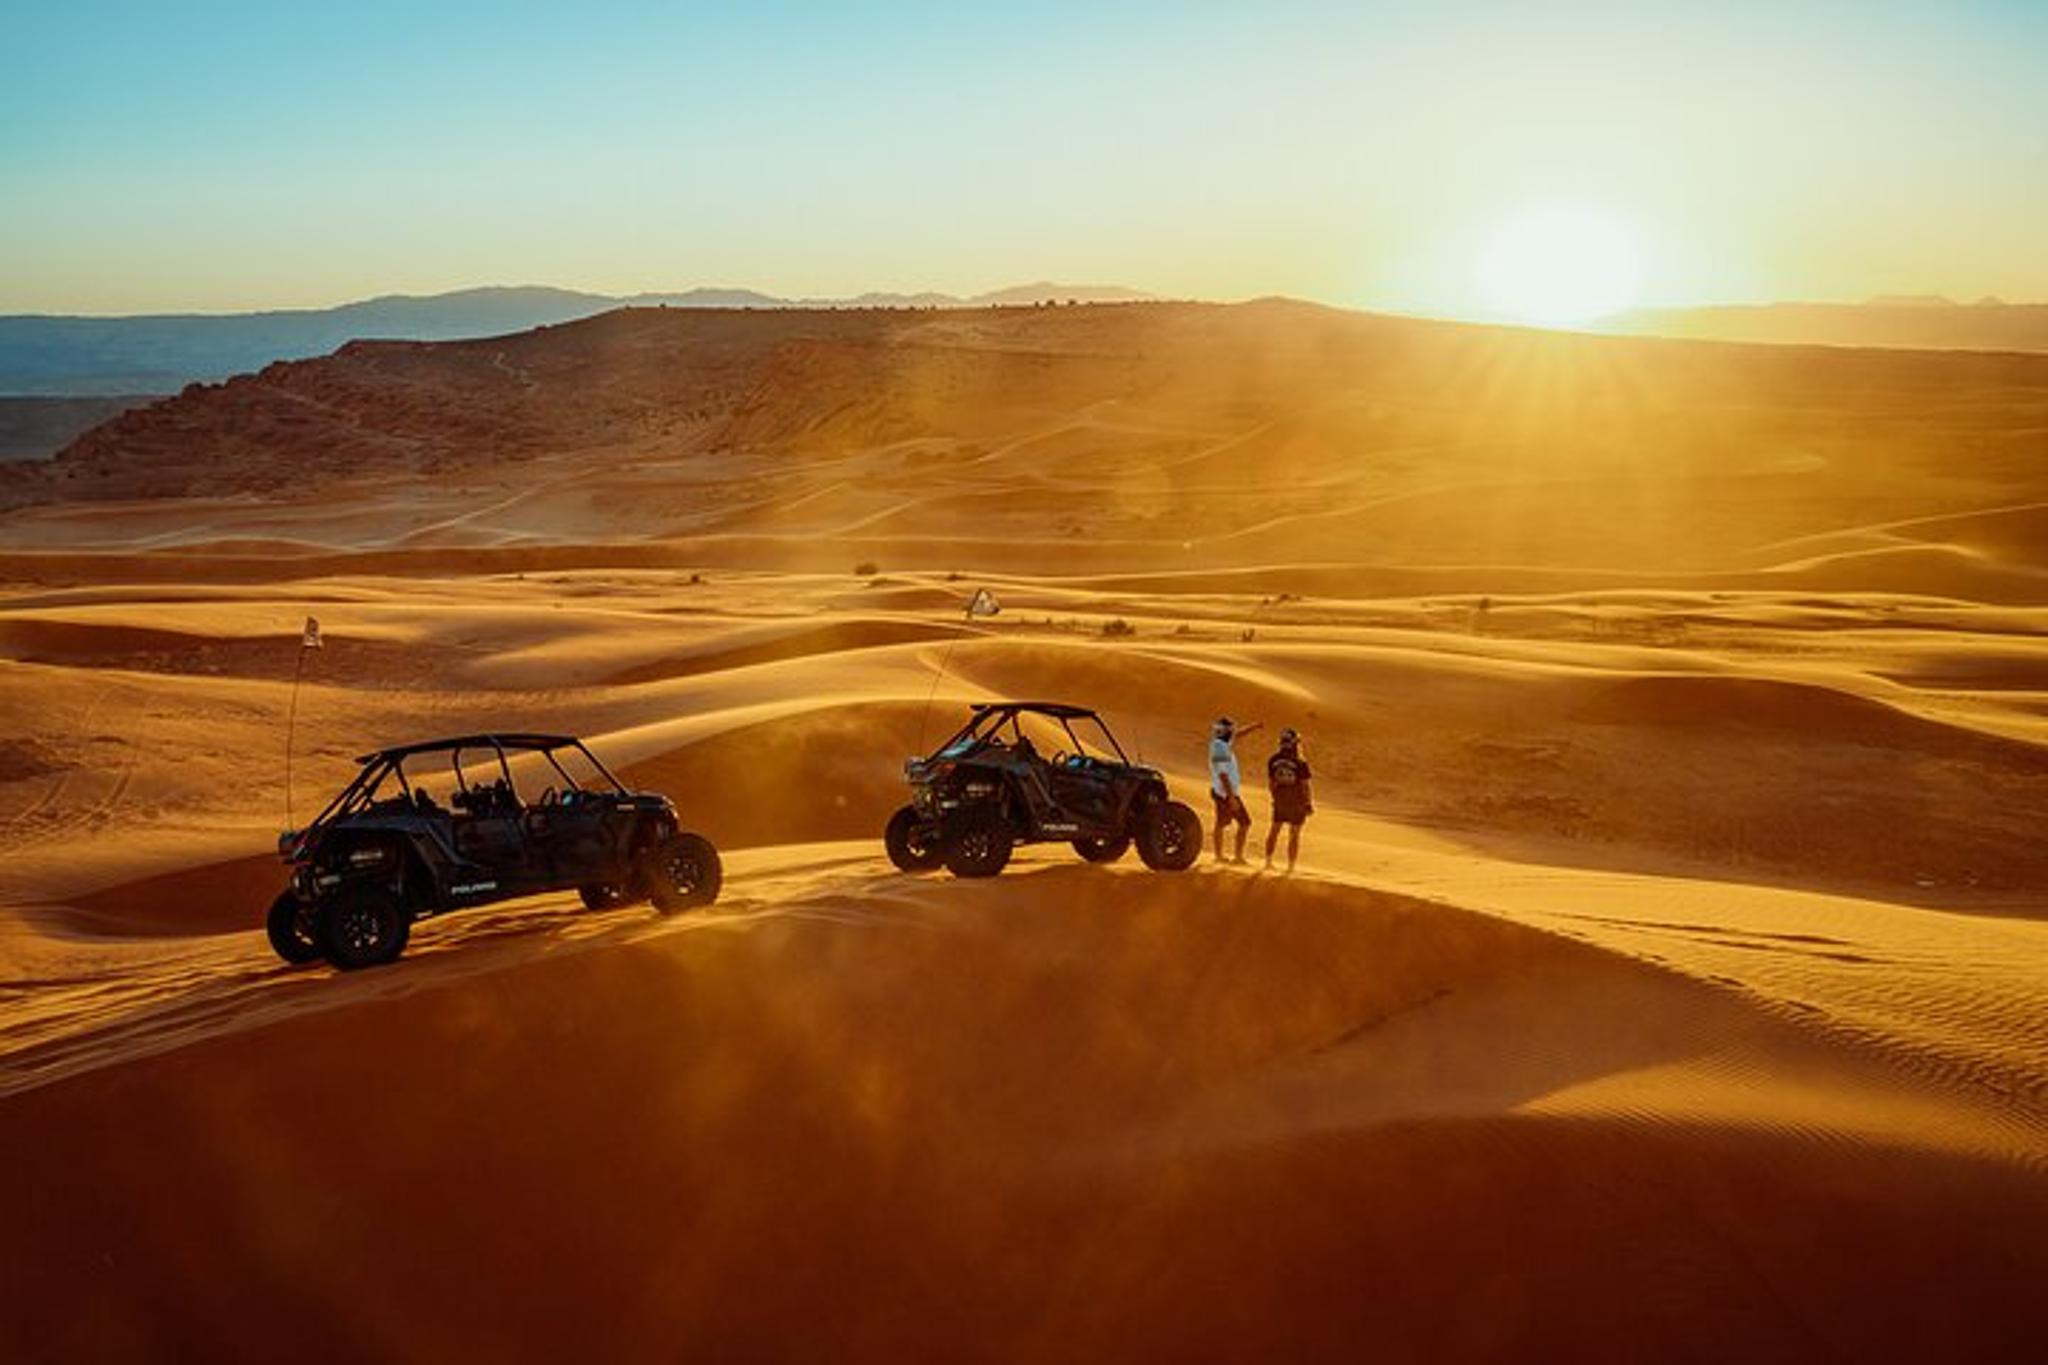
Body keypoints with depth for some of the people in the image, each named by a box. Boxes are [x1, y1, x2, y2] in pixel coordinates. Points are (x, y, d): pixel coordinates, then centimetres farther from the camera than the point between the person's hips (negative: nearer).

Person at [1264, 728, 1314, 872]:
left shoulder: (1273, 760, -7)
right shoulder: (1300, 762, -20)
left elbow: (1270, 782, 3)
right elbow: (1305, 785, -15)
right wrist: (1310, 803, -3)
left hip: (1280, 800, 4)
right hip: (1297, 801, -4)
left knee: (1275, 829, 20)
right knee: (1294, 834, 8)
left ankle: (1268, 861, 26)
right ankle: (1291, 866, 12)